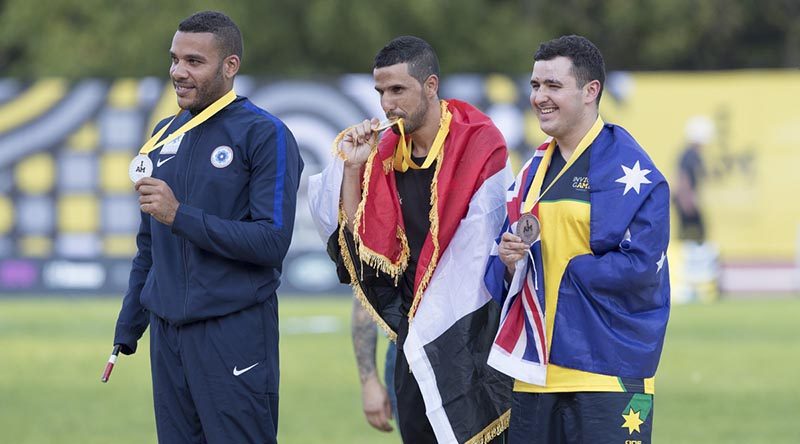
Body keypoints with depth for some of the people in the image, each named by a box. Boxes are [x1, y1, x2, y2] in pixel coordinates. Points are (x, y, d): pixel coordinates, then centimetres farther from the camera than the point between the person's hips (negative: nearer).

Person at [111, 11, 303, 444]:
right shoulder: (165, 135, 14)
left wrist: (180, 216, -20)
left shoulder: (265, 136, -7)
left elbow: (272, 242, -16)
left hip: (234, 330, -6)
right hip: (167, 331, 6)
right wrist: (126, 331, 19)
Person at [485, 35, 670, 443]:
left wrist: (567, 270, -8)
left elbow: (641, 267, -17)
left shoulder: (629, 169, -8)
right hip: (535, 374, 7)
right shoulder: (534, 170, 16)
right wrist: (509, 262, -4)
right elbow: (498, 273, 19)